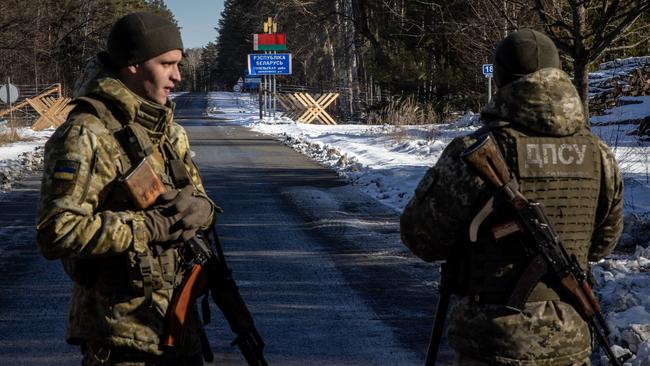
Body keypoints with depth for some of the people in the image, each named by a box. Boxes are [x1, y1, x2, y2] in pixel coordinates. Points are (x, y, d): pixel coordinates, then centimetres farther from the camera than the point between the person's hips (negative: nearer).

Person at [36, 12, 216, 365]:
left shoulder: (168, 130, 9)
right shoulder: (86, 136, -18)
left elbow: (201, 201, 14)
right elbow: (58, 232, -25)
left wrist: (196, 208, -11)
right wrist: (151, 227, -22)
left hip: (178, 311, 8)